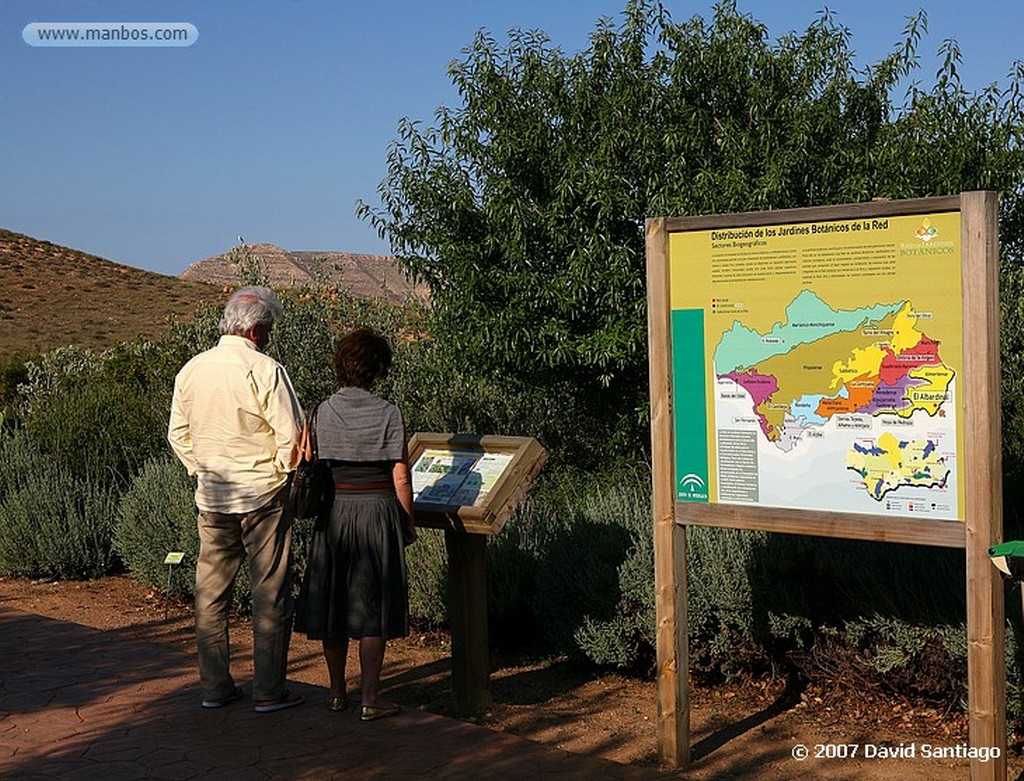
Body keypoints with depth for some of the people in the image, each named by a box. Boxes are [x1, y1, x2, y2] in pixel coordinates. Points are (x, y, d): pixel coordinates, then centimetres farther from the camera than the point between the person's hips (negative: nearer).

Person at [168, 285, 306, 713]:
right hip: (263, 494, -5)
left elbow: (178, 433, 12)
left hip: (211, 497, 6)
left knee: (211, 593, 12)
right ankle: (269, 691, 8)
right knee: (270, 595, 3)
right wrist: (283, 472, 3)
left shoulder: (191, 370, 4)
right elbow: (291, 434, -14)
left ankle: (215, 686, 19)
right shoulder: (264, 369, -15)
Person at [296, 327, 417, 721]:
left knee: (331, 602, 13)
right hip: (377, 511, -3)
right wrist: (408, 523, 3)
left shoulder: (324, 411, -1)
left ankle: (337, 692, 24)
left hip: (334, 511, 3)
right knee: (372, 606, 4)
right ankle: (371, 699, 7)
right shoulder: (387, 413, -8)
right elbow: (400, 477, -8)